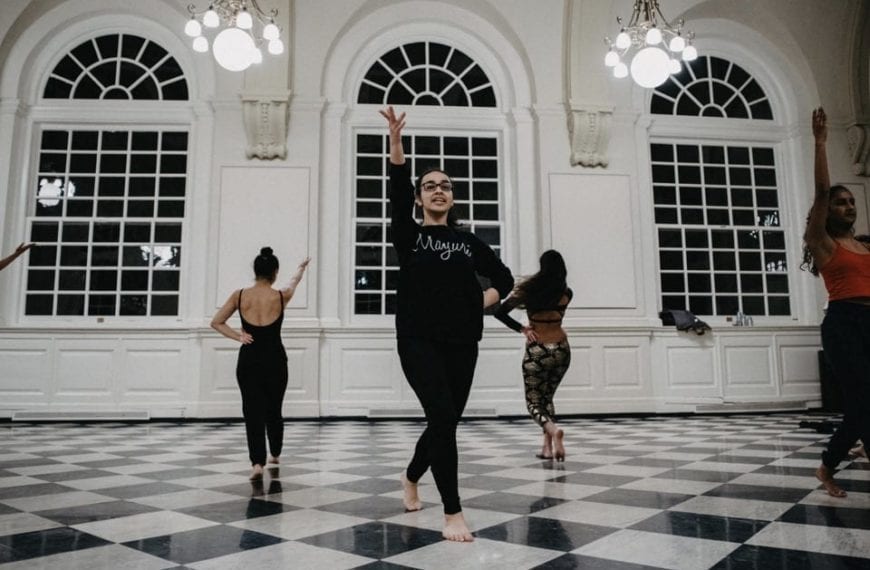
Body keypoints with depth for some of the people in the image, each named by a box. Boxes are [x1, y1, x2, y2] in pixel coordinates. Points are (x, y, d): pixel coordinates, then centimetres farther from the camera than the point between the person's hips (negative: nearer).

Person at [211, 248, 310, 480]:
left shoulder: (239, 295, -3)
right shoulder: (281, 296, -6)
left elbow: (216, 322, 3)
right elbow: (294, 282, 17)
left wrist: (238, 336, -1)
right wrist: (302, 267, 36)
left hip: (248, 359, 0)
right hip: (275, 359, 0)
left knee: (253, 411, 2)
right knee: (274, 410, 17)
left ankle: (257, 462, -11)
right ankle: (274, 454, 36)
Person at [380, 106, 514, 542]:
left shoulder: (468, 241, 12)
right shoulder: (408, 235, 5)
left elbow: (504, 277, 20)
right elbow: (398, 189, -12)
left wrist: (484, 301, 2)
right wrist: (396, 139, -24)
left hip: (461, 342, 4)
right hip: (418, 340, -3)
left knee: (446, 420, 11)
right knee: (443, 416, -18)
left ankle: (411, 477, 41)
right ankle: (453, 512, -5)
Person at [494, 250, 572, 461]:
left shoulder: (529, 289, -6)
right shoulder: (566, 293, -1)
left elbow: (499, 313, -6)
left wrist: (522, 329, -1)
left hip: (537, 351, -3)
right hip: (562, 349, 3)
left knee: (534, 402, 6)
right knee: (547, 397, 21)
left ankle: (553, 430, -24)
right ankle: (548, 446, 14)